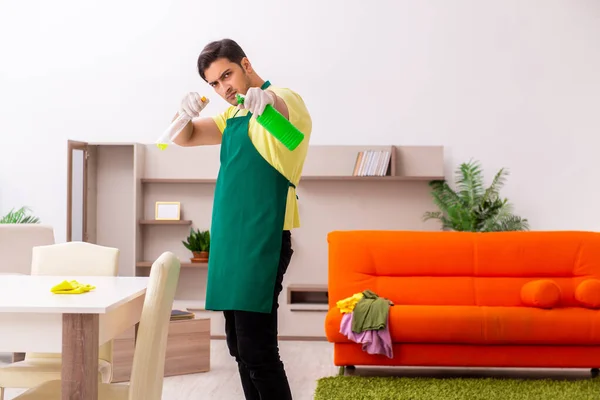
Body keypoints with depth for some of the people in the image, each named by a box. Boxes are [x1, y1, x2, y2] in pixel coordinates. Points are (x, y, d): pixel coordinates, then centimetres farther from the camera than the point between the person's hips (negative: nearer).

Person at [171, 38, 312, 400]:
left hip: (263, 242, -9)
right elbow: (184, 138, 17)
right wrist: (187, 112, -5)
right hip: (230, 241, 9)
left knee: (257, 351, -11)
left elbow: (282, 106, -30)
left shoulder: (282, 101, -5)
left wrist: (267, 98, -53)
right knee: (240, 348, 12)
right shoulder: (233, 117, 21)